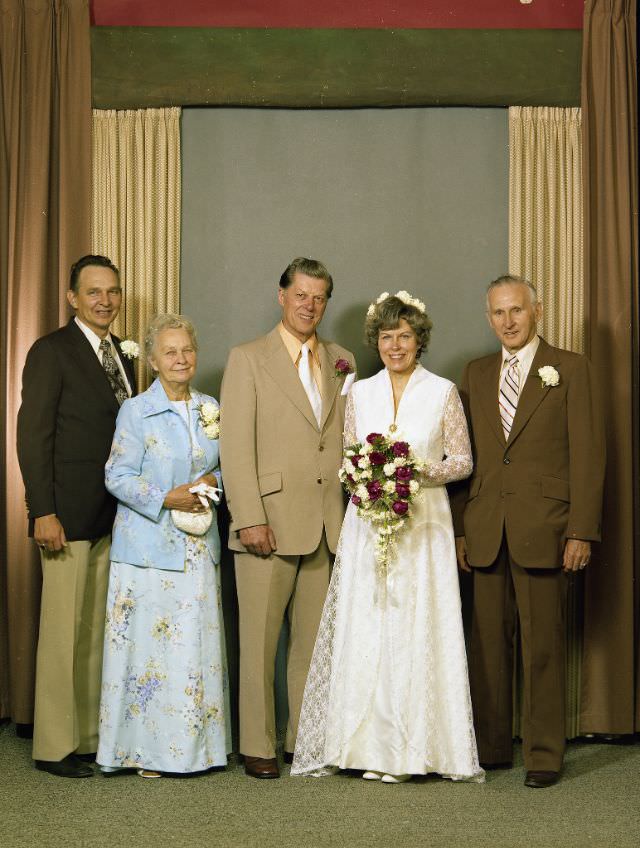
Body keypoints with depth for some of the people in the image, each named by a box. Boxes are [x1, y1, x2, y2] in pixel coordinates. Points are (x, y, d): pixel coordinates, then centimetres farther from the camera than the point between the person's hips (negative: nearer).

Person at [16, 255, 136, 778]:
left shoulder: (123, 357, 15)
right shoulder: (51, 352, -6)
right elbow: (33, 436, -11)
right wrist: (43, 512, -17)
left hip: (115, 516, 7)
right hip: (70, 516, -7)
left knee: (98, 630, 12)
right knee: (64, 630, -1)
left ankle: (92, 736, 20)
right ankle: (55, 746, 9)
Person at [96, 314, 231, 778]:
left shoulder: (210, 409, 10)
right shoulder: (135, 411, -4)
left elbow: (225, 464, 17)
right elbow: (118, 476, -7)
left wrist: (214, 481, -5)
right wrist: (165, 499, -17)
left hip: (199, 545, 4)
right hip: (149, 544, -4)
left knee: (197, 644, 6)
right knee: (148, 641, -3)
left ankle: (194, 742, 16)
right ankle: (145, 747, 7)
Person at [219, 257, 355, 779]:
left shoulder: (343, 362, 14)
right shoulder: (248, 359, 1)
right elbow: (236, 445, -6)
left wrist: (354, 514, 6)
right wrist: (250, 518, -14)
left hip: (328, 524, 4)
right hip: (270, 523, -4)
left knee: (314, 640, 10)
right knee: (260, 641, 2)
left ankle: (305, 740, 20)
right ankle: (258, 746, 12)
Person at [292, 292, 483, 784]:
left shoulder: (443, 392, 3)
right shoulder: (361, 393, 10)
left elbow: (462, 460, 4)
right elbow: (347, 458, 14)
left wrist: (423, 470, -13)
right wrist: (363, 475, -7)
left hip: (423, 522, -2)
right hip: (367, 520, 3)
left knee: (416, 629, -3)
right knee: (363, 629, -1)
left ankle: (411, 747, 4)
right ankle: (368, 744, 6)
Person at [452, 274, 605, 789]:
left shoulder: (570, 370, 3)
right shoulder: (476, 375, 15)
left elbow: (587, 453, -2)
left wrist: (581, 531, -9)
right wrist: (460, 528, 8)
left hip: (543, 532, -4)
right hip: (486, 532, 4)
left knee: (543, 645, 0)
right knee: (488, 643, 7)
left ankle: (545, 755, 10)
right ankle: (491, 746, 18)